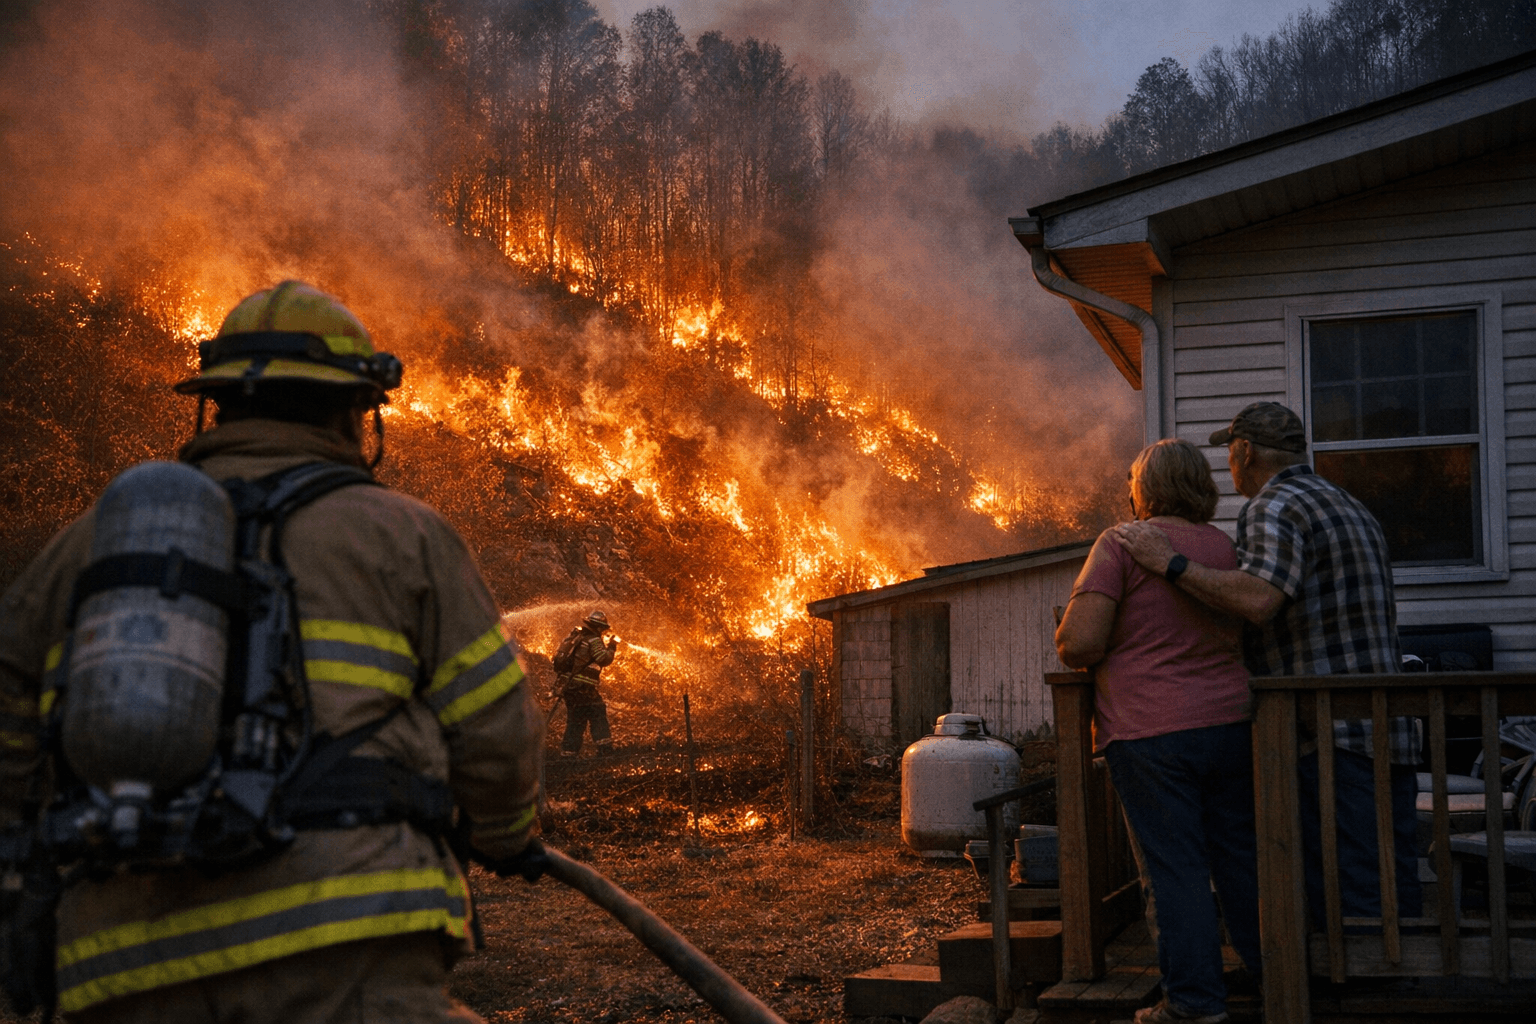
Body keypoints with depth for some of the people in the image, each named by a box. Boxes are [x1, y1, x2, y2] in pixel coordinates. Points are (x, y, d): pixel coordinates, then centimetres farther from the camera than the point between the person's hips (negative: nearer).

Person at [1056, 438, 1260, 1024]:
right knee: (1241, 856, 15)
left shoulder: (1121, 544, -7)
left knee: (1174, 870, -1)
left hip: (1150, 733, -5)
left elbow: (1079, 642, -16)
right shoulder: (1228, 548, 10)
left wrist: (1071, 651, 6)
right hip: (1230, 722, 6)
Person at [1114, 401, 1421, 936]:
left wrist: (1169, 562, -20)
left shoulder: (1276, 507, -9)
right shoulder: (1350, 507, 23)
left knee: (1347, 903, -8)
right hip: (1390, 729, 10)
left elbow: (1257, 600, -27)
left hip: (1326, 736, -10)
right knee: (1395, 895, 11)